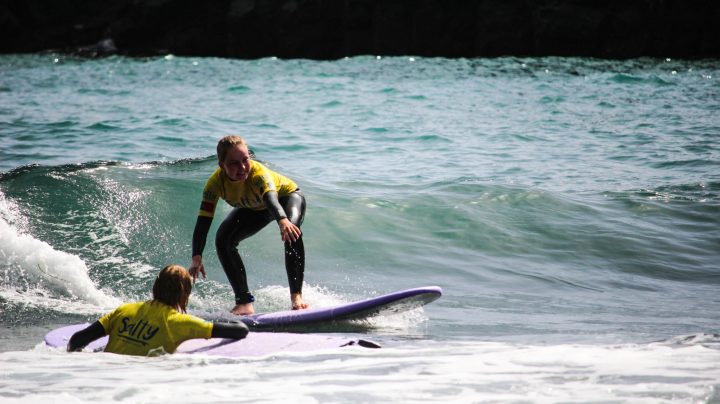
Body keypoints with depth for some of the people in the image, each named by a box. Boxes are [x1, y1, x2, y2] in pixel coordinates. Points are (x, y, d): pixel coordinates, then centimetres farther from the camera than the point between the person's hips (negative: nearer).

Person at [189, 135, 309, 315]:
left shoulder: (258, 173, -42)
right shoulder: (216, 182, -31)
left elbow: (271, 198, -61)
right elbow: (203, 221, -34)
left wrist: (283, 221, -83)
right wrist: (197, 257, -47)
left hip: (287, 195, -4)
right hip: (253, 209, 4)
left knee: (292, 232, -36)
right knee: (223, 239, -18)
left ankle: (296, 296, -34)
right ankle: (244, 301, -11)